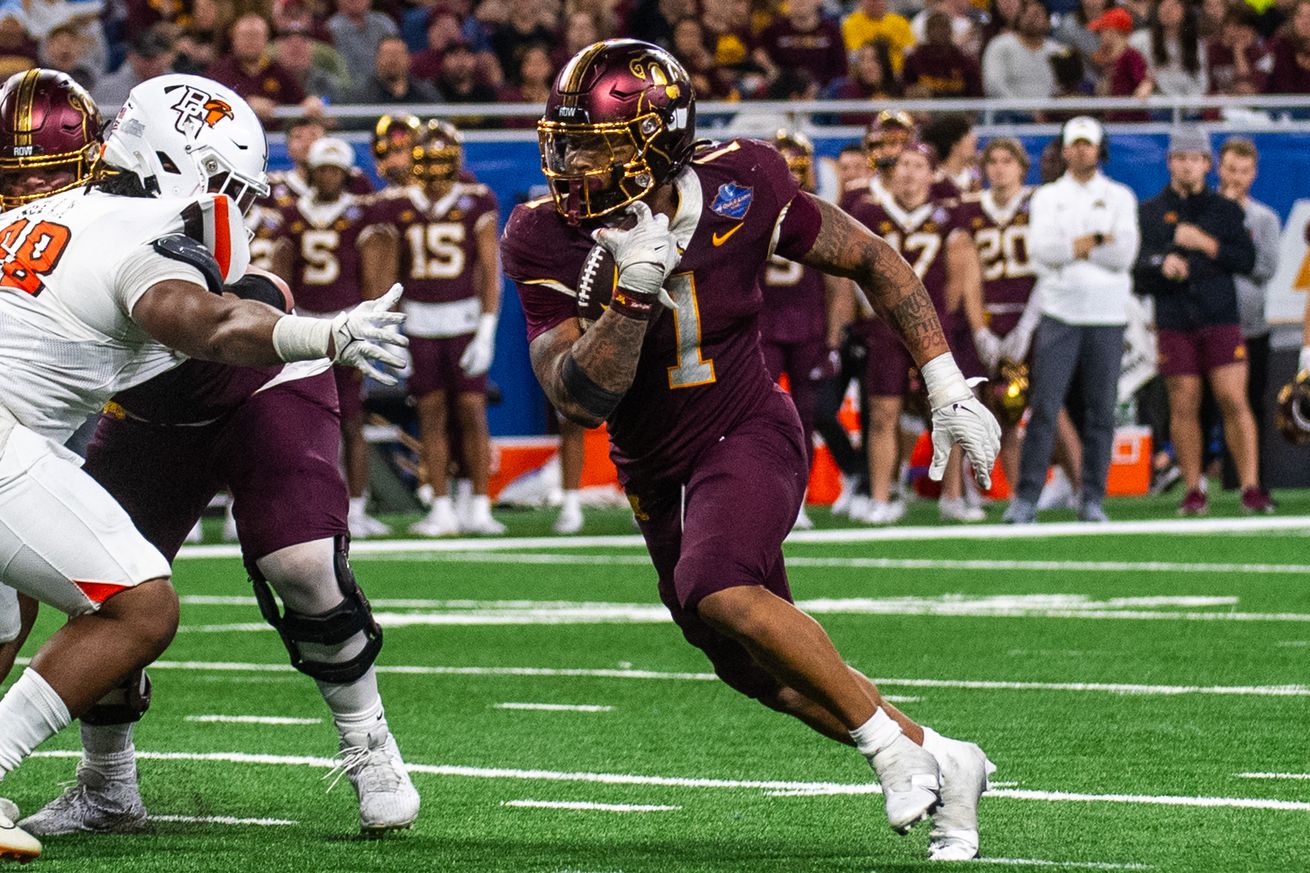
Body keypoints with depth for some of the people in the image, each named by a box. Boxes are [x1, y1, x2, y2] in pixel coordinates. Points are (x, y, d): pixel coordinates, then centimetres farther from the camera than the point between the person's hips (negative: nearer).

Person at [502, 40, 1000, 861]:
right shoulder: (548, 241, -19)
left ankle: (887, 741, -14)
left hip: (748, 434, -4)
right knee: (761, 671, 13)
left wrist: (946, 384, -7)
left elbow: (872, 259, -5)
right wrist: (632, 293, -38)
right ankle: (941, 762, 33)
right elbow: (581, 399, -24)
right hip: (658, 476, 4)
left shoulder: (740, 191, -20)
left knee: (720, 593, -32)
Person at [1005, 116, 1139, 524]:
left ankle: (1093, 499, 6)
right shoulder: (1047, 197, 11)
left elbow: (1124, 255, -3)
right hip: (1059, 315, -1)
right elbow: (1040, 249, -6)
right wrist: (1098, 242, -10)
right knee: (1044, 407, -8)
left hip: (1107, 317, 1)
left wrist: (1072, 246, -6)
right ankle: (1026, 497, -8)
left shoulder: (1120, 198, 10)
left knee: (1100, 410, 0)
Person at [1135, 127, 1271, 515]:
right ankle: (1193, 491, 6)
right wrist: (1161, 265, -14)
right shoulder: (1150, 213, 11)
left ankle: (1250, 487, -9)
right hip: (1174, 325, 1)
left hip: (1221, 320, -1)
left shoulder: (1226, 210, 11)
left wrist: (1205, 243, -8)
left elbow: (1247, 260, 2)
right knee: (1183, 407, -1)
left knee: (1234, 401, -9)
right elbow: (1135, 267, 6)